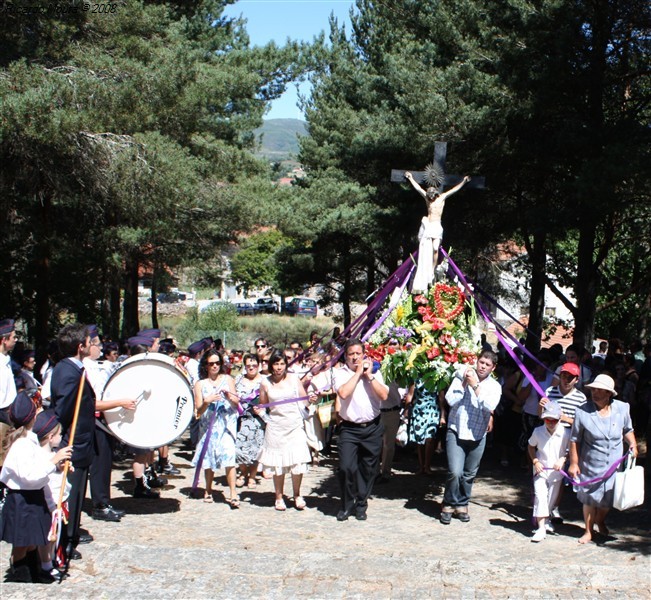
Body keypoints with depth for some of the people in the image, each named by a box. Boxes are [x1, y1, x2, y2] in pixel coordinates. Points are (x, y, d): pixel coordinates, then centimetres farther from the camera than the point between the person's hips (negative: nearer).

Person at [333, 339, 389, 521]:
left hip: (372, 428, 2)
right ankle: (347, 505, 7)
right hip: (349, 429, -2)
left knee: (368, 469, 8)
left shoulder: (374, 372, 7)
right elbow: (343, 393, -19)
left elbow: (384, 395, -6)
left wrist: (369, 375, -9)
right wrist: (358, 372, -11)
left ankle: (361, 504, 24)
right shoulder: (340, 373, 0)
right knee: (346, 467, -11)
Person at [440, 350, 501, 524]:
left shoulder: (494, 386, 2)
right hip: (456, 432, -2)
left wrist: (476, 385, -17)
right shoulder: (462, 376, 0)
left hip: (477, 436, 2)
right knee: (455, 472, -13)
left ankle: (461, 505, 28)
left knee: (469, 475, 11)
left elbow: (489, 406, -17)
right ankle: (448, 505, 7)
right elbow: (451, 400, -10)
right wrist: (464, 383, -15)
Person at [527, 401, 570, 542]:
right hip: (540, 470, -1)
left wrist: (563, 459, -18)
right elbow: (531, 446, 7)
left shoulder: (565, 433, -16)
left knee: (552, 500, 13)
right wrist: (535, 461, -6)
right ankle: (541, 528, -15)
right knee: (540, 496, -15)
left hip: (556, 472, 1)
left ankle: (547, 519, 42)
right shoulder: (538, 432, -11)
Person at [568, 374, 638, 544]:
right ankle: (589, 531, 27)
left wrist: (632, 444, -5)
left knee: (607, 500, 14)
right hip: (590, 466, -2)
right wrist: (573, 463, -7)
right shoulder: (583, 411, -14)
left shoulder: (622, 409, -5)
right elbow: (575, 440, -7)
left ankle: (600, 521, 44)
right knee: (589, 499, 7)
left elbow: (627, 430, 13)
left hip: (614, 465, 2)